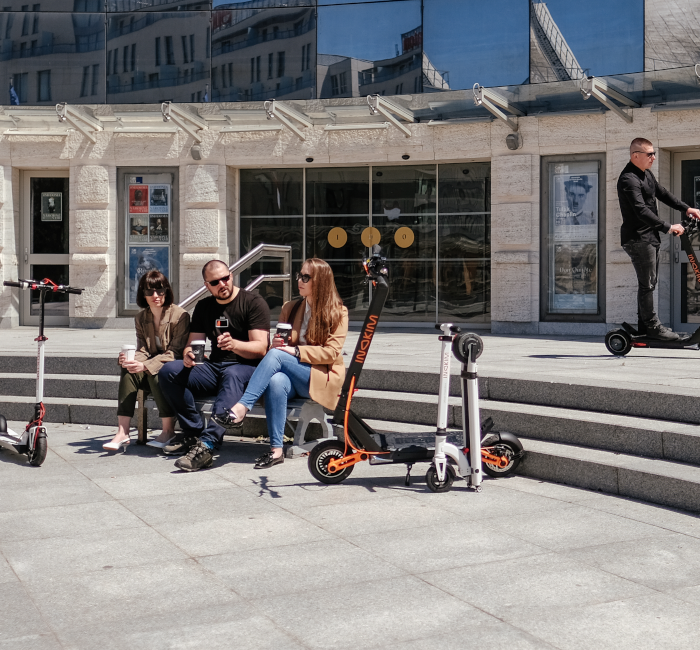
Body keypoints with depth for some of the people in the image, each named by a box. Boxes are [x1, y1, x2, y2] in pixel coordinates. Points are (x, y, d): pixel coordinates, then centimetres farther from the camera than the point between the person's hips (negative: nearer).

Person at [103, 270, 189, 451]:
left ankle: (168, 431, -22)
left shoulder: (180, 316, -11)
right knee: (128, 370, -24)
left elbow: (175, 353, -17)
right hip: (150, 371, 5)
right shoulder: (141, 318, 8)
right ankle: (123, 433, -31)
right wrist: (130, 360, -21)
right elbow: (143, 351, 4)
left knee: (155, 373, -35)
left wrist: (146, 366, -30)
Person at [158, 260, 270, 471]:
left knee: (232, 374, -41)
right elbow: (192, 344, 13)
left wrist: (234, 344, -32)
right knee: (169, 371, -17)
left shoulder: (253, 302, -3)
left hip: (247, 368, -6)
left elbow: (260, 348, -11)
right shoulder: (203, 307, 15)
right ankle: (193, 432, -15)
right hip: (213, 367, 6)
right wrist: (188, 356, -13)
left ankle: (207, 444, -51)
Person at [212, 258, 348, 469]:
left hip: (322, 378, -4)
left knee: (276, 356, -30)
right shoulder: (290, 308, 17)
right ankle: (275, 450, -38)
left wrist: (296, 351, -19)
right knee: (276, 381, -35)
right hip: (290, 375, 4)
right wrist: (277, 343, -9)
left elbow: (331, 352, -8)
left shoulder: (337, 312, 2)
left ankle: (240, 409, -40)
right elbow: (279, 344, 16)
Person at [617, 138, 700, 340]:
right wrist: (668, 227, -28)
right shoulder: (628, 180, -20)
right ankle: (652, 326, -2)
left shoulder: (646, 174, 14)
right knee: (647, 283, -7)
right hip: (637, 238, -10)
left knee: (649, 282, 13)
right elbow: (641, 211, -28)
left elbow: (662, 193, 21)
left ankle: (645, 325, 20)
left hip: (650, 236, 10)